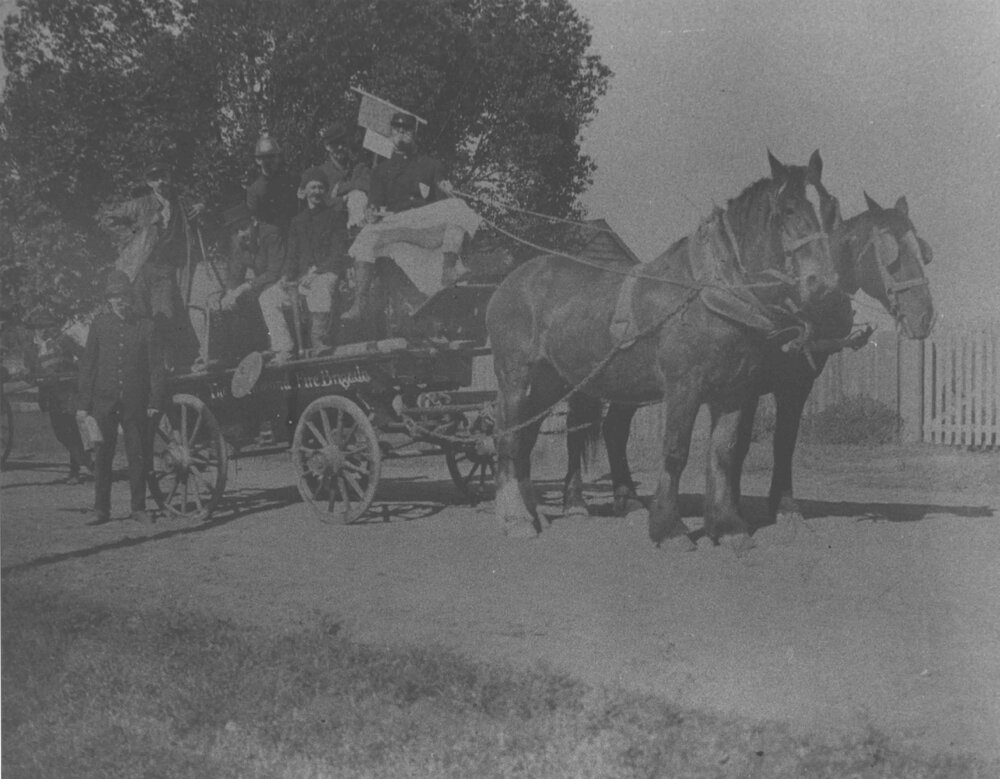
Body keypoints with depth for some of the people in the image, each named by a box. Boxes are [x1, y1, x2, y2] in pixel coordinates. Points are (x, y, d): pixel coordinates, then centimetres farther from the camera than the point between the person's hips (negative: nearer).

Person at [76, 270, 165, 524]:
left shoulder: (146, 326, 3)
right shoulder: (100, 324, 5)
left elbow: (156, 366, 4)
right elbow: (87, 364, 6)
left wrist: (155, 402, -4)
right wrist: (84, 404, 2)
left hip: (135, 402, -1)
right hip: (104, 401, 1)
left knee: (137, 455, 2)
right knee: (102, 455, 3)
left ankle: (139, 508, 11)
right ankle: (101, 509, 10)